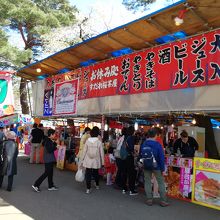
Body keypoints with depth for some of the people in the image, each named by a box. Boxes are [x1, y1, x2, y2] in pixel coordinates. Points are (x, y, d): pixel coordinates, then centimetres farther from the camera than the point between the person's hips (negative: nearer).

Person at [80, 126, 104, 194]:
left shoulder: (87, 141, -6)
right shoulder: (99, 142, -9)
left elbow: (84, 151, -3)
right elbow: (101, 153, -5)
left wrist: (82, 161, 5)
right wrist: (102, 162, 5)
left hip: (88, 161, 0)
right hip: (96, 162, 1)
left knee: (88, 174, 6)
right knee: (96, 173, 20)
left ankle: (88, 188, 5)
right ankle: (97, 185, 39)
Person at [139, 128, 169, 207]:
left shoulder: (143, 144, -3)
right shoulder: (157, 144, -15)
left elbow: (140, 156, 6)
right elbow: (161, 157, -14)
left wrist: (142, 165, 18)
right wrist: (162, 168, -6)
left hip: (146, 167, 3)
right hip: (156, 166, -3)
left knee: (147, 182, 11)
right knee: (161, 182, 8)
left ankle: (149, 200, 16)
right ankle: (163, 200, 11)